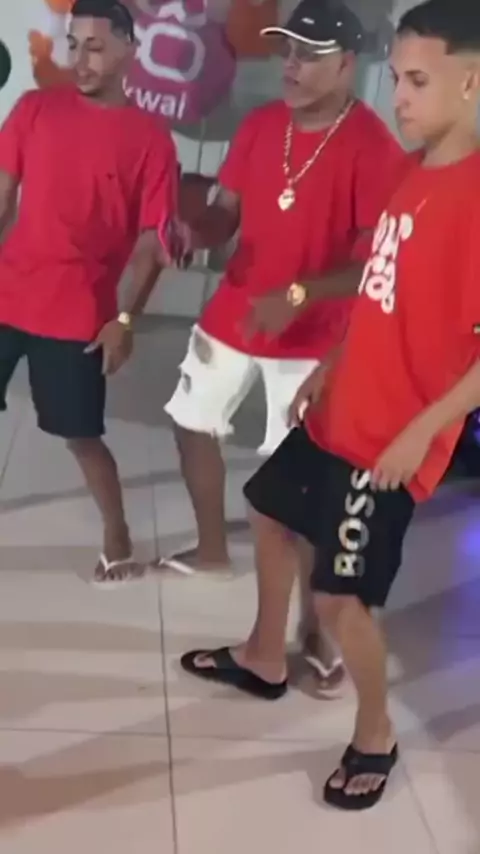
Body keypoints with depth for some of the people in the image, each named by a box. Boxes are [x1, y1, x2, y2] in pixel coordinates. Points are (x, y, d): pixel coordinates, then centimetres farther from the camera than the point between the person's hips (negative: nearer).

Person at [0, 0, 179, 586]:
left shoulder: (150, 139, -4)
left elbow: (152, 241, -4)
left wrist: (125, 320, -10)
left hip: (79, 314, -3)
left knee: (81, 434, 5)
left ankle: (117, 538, 25)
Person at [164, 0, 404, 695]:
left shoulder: (373, 149, -18)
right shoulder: (260, 126, 1)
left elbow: (378, 264, -20)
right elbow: (227, 215, 6)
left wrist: (298, 296, -31)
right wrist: (196, 232, -17)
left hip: (312, 339, -7)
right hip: (231, 315, 7)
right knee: (193, 424, 19)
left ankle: (315, 627, 7)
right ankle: (211, 548, 43)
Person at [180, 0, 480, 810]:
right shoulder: (414, 170, 5)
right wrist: (329, 369, 17)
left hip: (392, 438, -9)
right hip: (340, 409, 9)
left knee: (341, 594, -3)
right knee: (270, 510, 23)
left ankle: (375, 735, 22)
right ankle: (264, 659, 45)